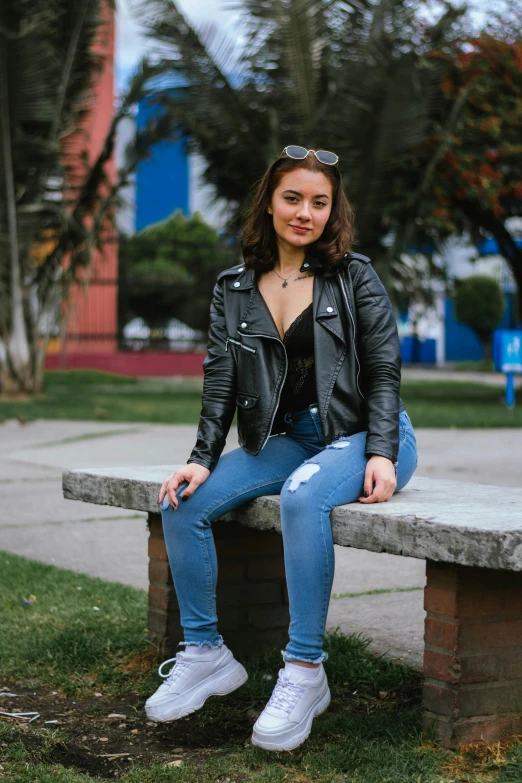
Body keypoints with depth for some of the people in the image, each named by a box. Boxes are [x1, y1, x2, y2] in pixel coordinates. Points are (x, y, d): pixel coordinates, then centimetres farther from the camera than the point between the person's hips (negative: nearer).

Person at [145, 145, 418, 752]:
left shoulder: (355, 278, 1)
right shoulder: (234, 290, 10)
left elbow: (384, 371, -4)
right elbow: (220, 380, 3)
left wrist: (381, 455, -17)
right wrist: (203, 458, -11)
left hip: (362, 436, -4)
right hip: (286, 440, 5)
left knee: (302, 496, -37)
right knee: (181, 502, -16)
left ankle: (304, 673, -29)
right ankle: (205, 654, -3)